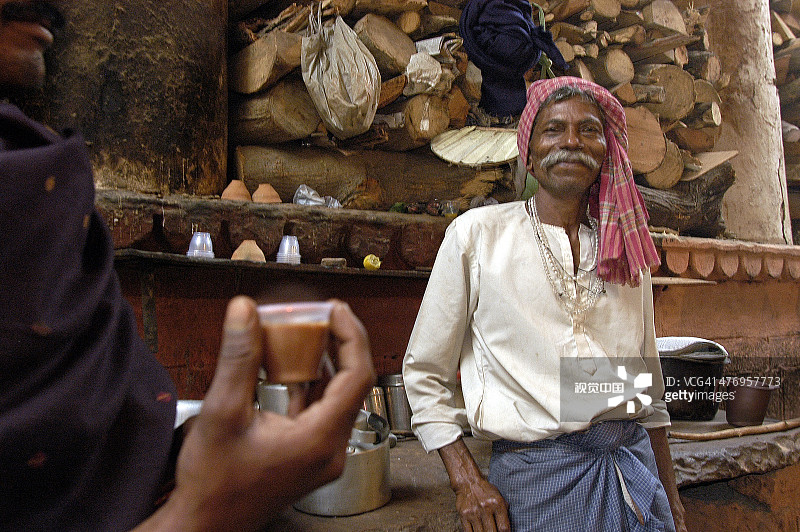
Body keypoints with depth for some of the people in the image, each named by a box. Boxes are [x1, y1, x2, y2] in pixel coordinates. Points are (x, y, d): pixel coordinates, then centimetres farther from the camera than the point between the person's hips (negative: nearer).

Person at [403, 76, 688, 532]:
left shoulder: (624, 249, 8)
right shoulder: (477, 233, -5)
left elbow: (649, 386, 15)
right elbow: (424, 371, -3)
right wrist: (466, 481, -10)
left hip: (634, 468, 4)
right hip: (535, 473, -4)